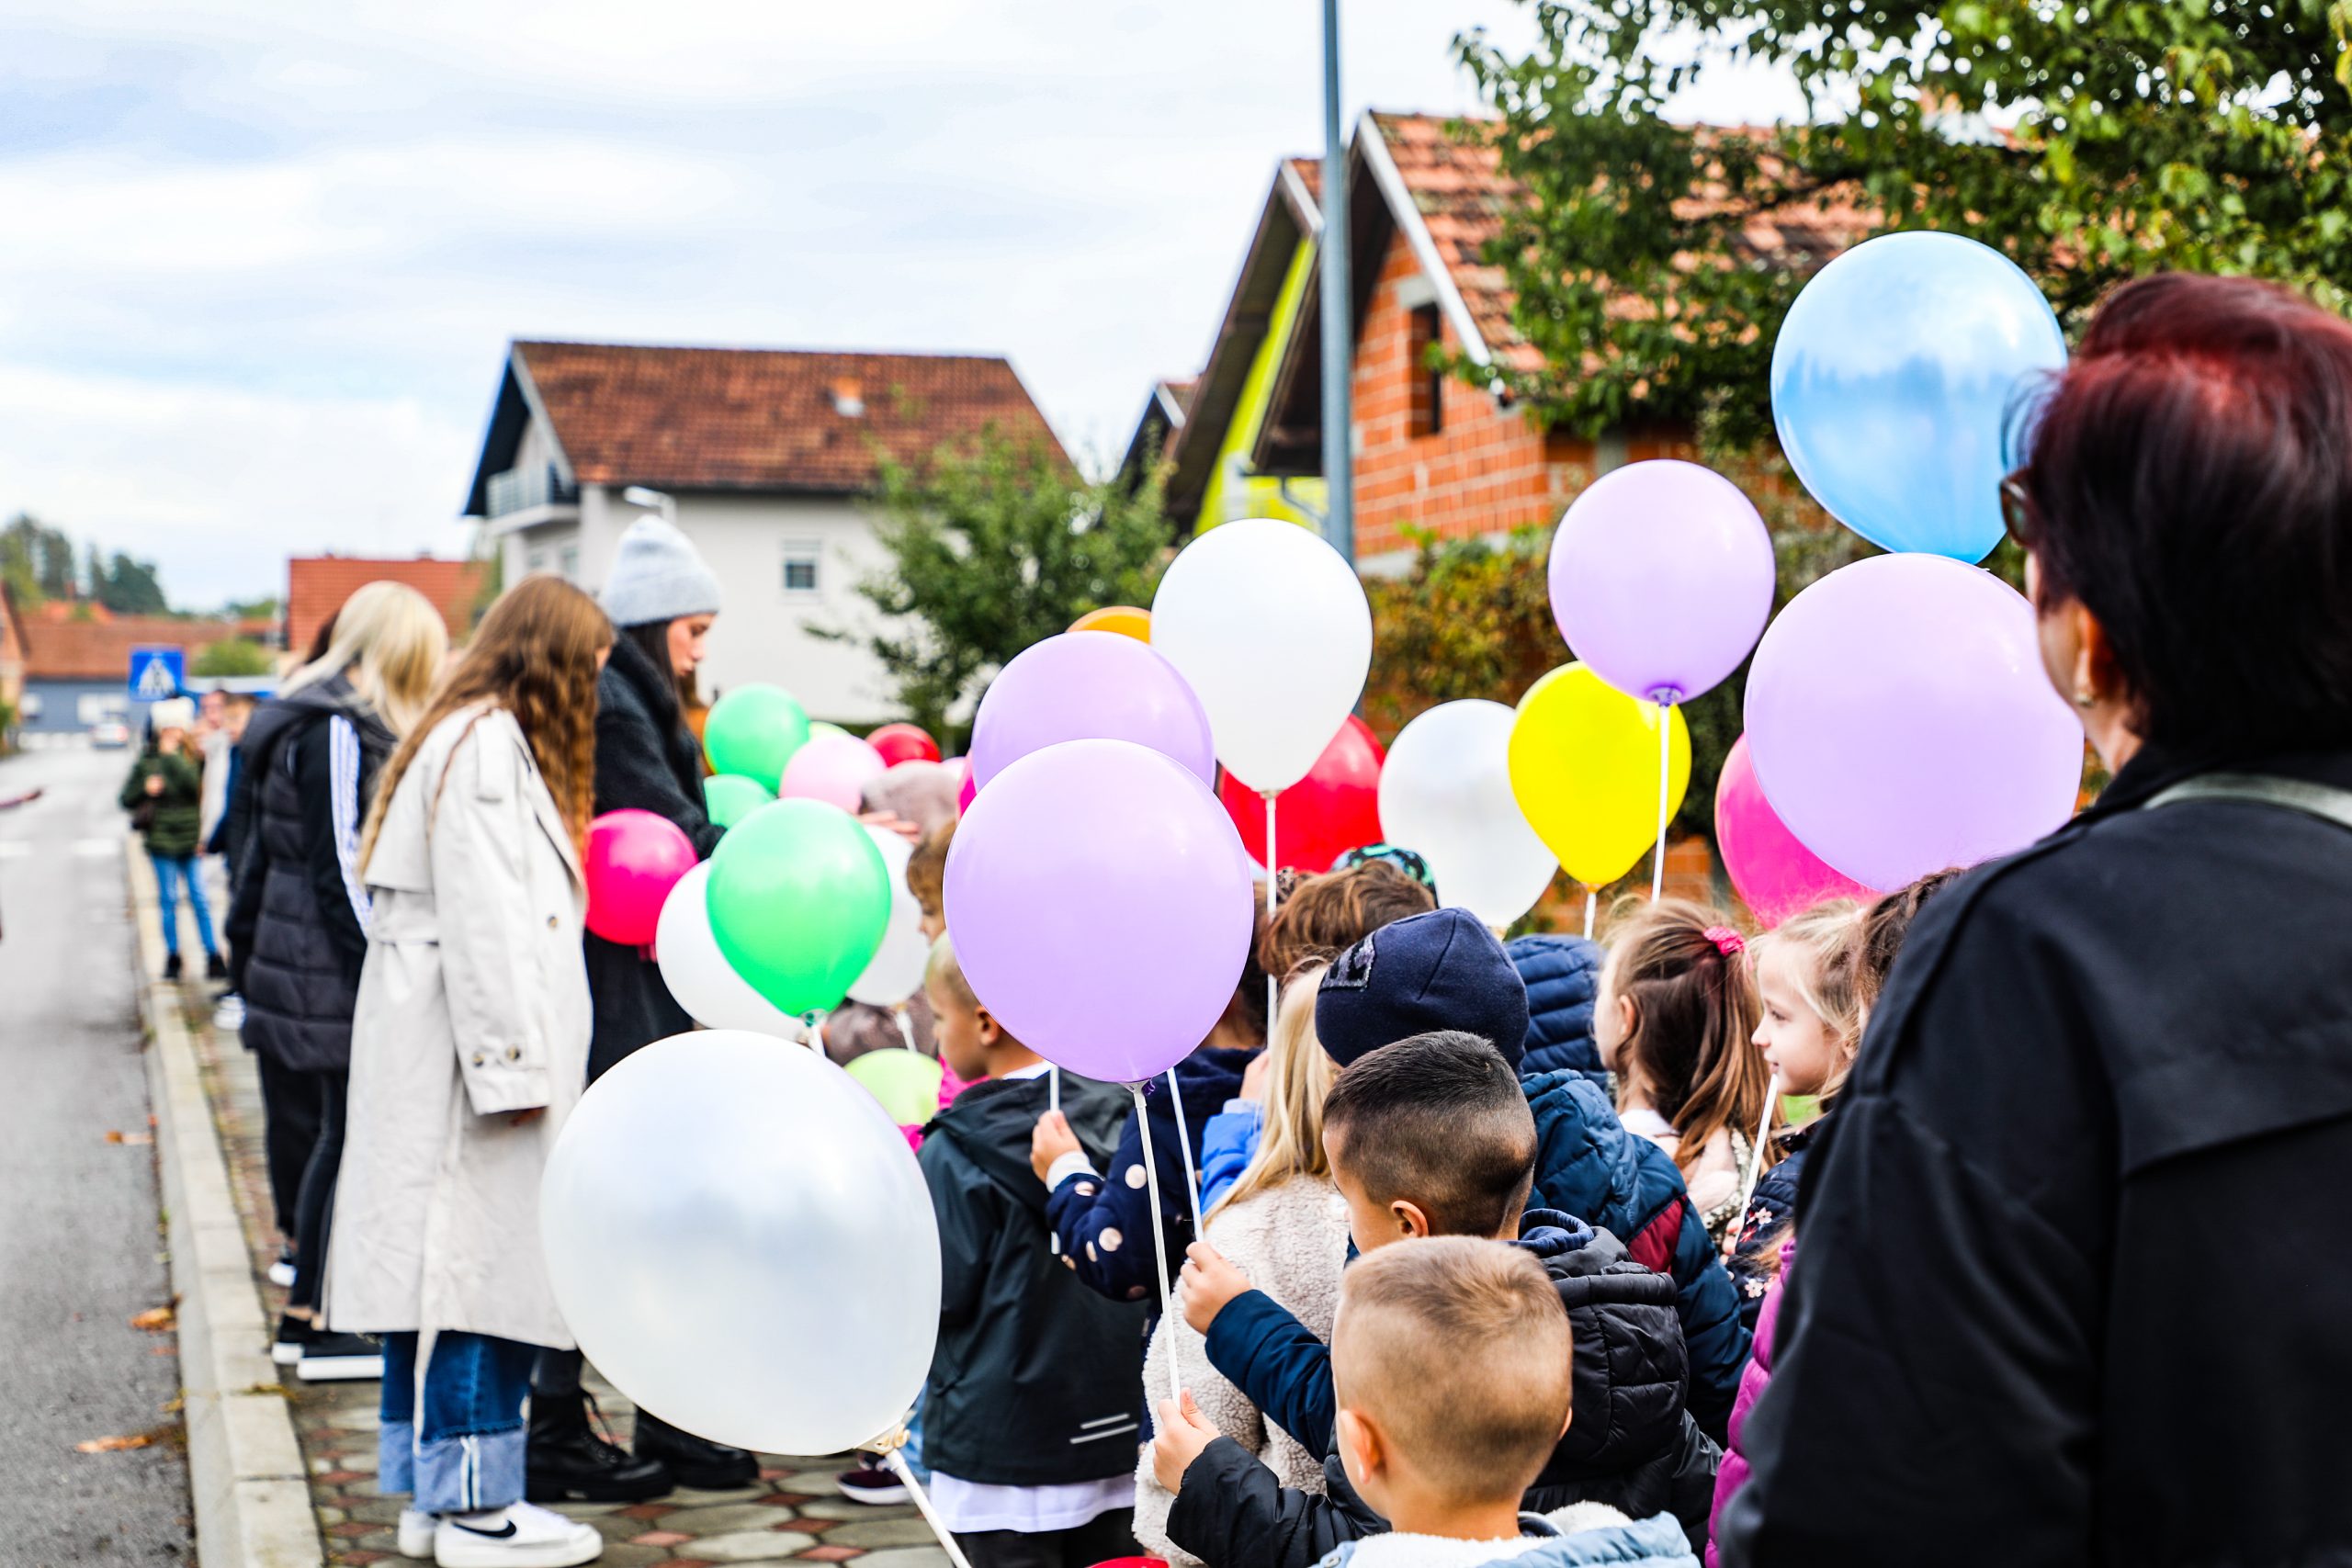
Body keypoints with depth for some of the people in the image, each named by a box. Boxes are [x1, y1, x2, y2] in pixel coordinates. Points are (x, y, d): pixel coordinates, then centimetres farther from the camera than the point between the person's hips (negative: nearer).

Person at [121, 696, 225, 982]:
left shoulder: (193, 756, 1)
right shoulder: (147, 759, 6)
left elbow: (194, 784, -18)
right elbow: (126, 798, 9)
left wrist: (171, 755, -14)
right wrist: (146, 788, -10)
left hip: (190, 838, -2)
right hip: (161, 839, 2)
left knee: (200, 899, -4)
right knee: (169, 899, 7)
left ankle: (214, 958, -1)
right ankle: (172, 958, 16)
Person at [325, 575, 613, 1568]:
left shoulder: (473, 740, 21)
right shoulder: (489, 745, -12)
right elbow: (485, 923, -18)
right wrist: (513, 1065, -20)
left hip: (430, 1060, 11)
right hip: (464, 1050, -11)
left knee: (436, 1263, 11)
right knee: (483, 1264, -7)